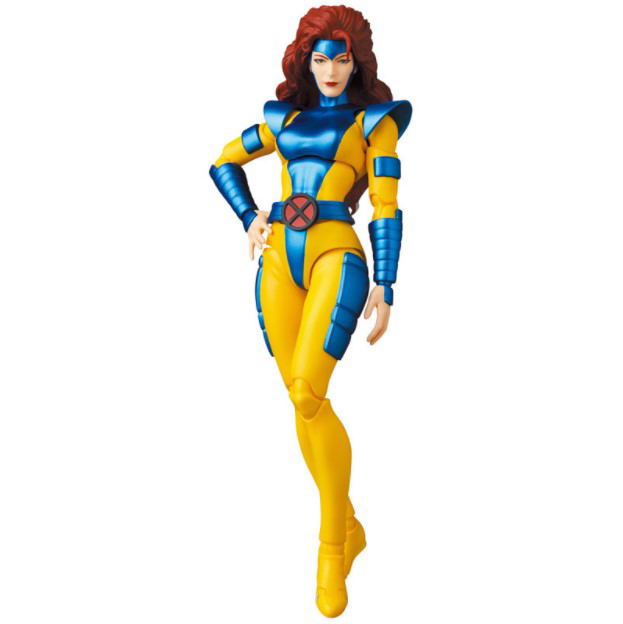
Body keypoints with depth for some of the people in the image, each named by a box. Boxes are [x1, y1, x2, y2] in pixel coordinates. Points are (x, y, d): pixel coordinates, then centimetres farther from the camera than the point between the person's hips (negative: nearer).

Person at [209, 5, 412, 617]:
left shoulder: (376, 121, 8)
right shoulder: (286, 120, 19)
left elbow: (387, 208, 1)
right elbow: (223, 161, 30)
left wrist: (385, 287, -7)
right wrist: (249, 218, 13)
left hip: (337, 255, -4)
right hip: (280, 261, 5)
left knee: (306, 394, -21)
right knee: (305, 405, 3)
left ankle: (331, 543, -4)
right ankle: (347, 528, 20)